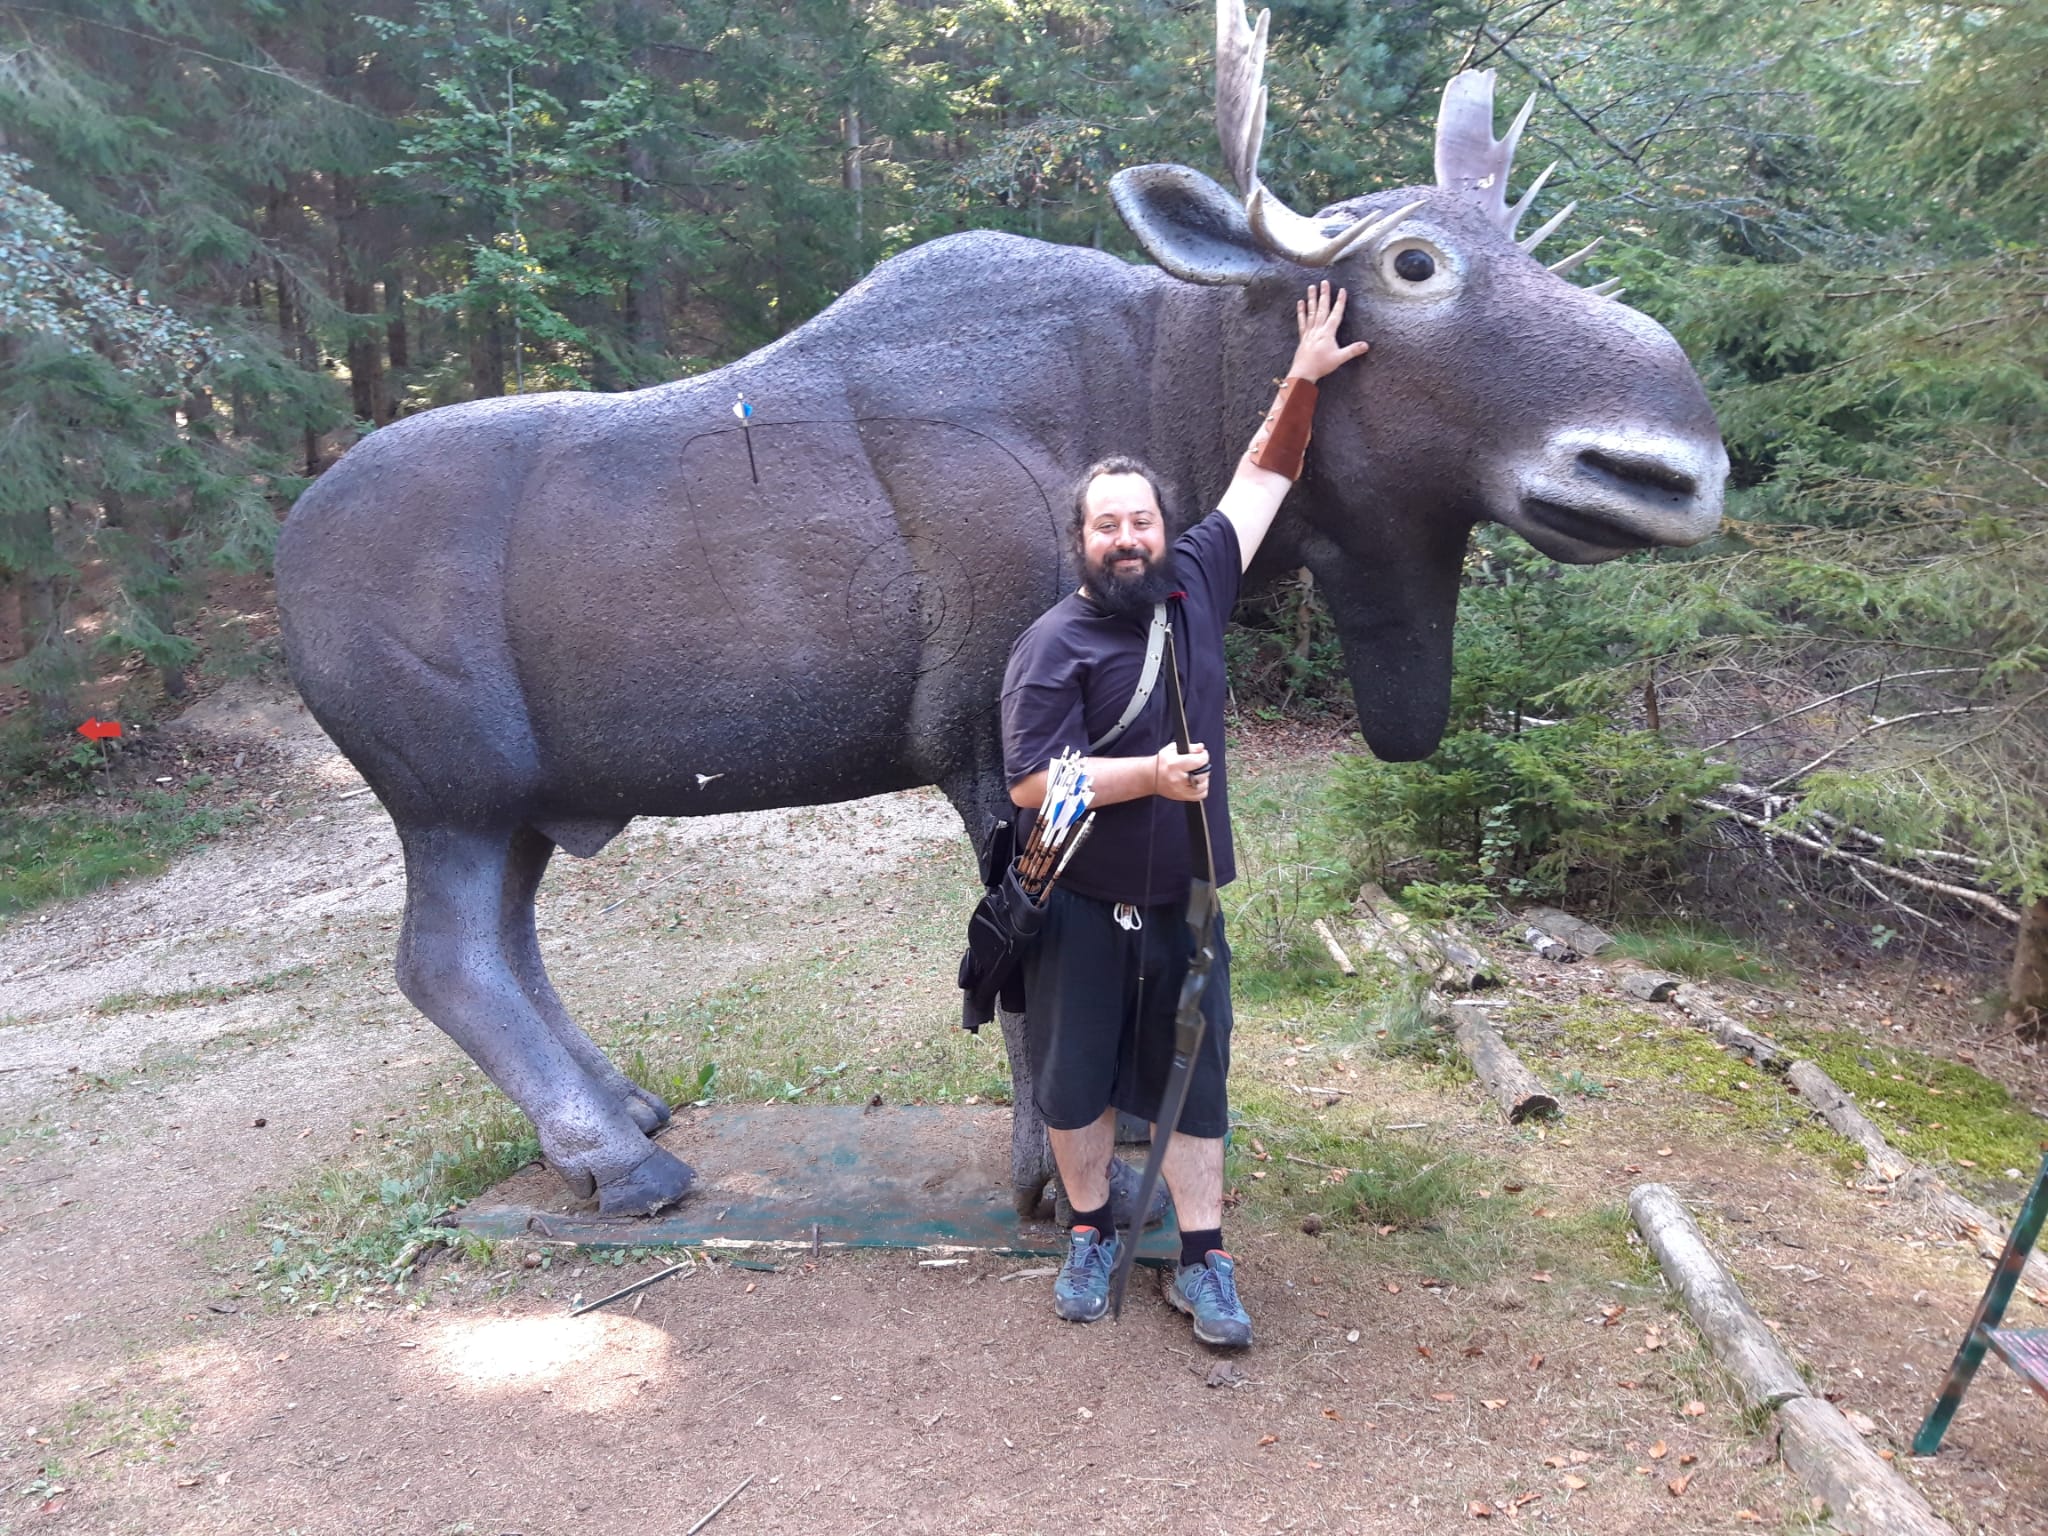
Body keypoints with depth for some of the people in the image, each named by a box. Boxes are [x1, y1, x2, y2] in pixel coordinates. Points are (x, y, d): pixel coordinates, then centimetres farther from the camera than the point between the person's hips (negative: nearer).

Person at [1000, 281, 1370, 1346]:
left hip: (1183, 901, 3)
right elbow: (1030, 784, -19)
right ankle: (1091, 1236, 31)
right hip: (1082, 908, -3)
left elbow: (1262, 477, 11)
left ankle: (1202, 1262, 20)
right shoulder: (1054, 644, -13)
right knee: (1076, 1079, 10)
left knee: (1194, 1078, 9)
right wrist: (1152, 775, -27)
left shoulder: (1195, 585, 1)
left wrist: (1303, 380, 4)